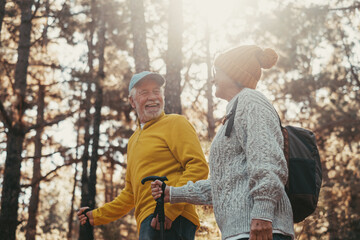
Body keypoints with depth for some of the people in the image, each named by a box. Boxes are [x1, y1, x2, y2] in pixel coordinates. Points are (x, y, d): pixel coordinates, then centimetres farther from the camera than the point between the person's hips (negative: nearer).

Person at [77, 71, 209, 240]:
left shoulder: (175, 123, 4)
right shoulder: (133, 141, 28)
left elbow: (199, 166, -10)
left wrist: (171, 207, -20)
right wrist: (97, 216, 30)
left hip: (170, 220, -8)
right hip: (147, 225, 8)